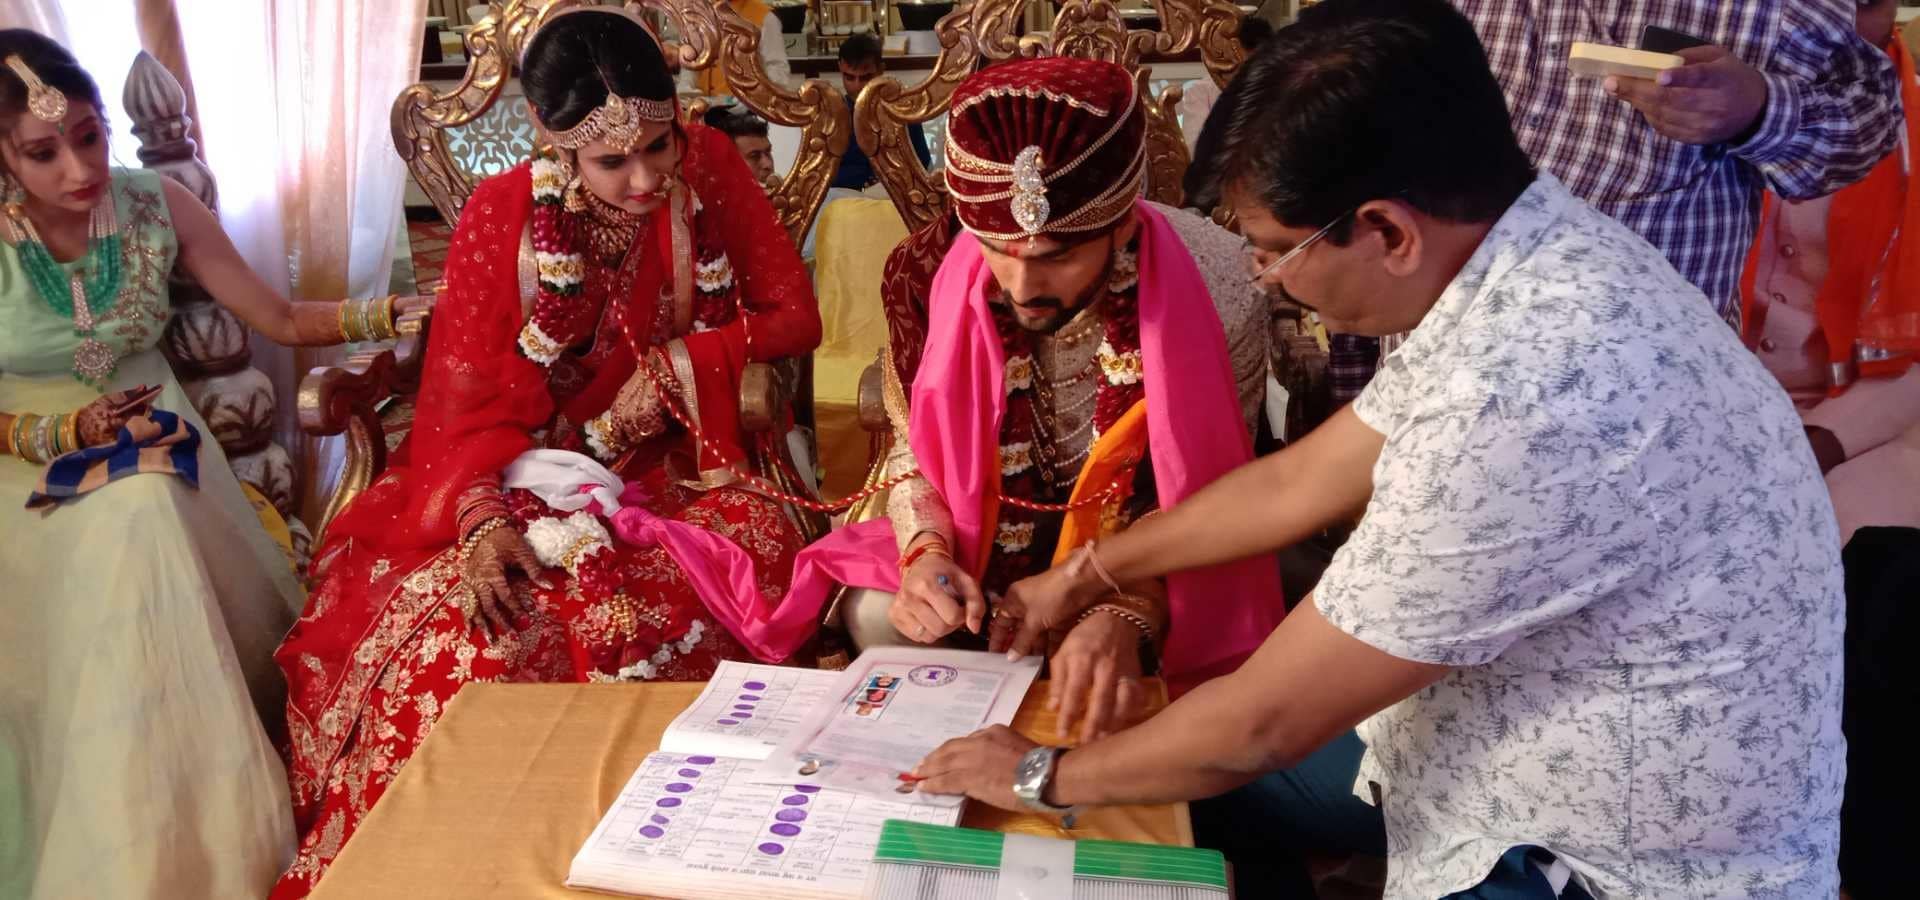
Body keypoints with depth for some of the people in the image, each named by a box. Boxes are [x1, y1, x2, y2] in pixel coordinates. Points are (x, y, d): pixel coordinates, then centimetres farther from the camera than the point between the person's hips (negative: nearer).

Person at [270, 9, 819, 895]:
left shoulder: (708, 167, -7)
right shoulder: (501, 216, -10)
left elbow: (793, 315, -1)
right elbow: (466, 397, -10)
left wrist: (673, 367, -14)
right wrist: (483, 520, -28)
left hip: (669, 471, 2)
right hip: (526, 477, -1)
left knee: (753, 543, -30)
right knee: (473, 631, -28)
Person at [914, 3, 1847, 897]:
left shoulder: (1525, 406, -35)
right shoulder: (1536, 261, -6)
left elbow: (1264, 722, -24)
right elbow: (1298, 482, 7)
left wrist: (1043, 777, -7)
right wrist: (1082, 575, 16)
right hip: (1553, 745, 8)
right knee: (1194, 780, 14)